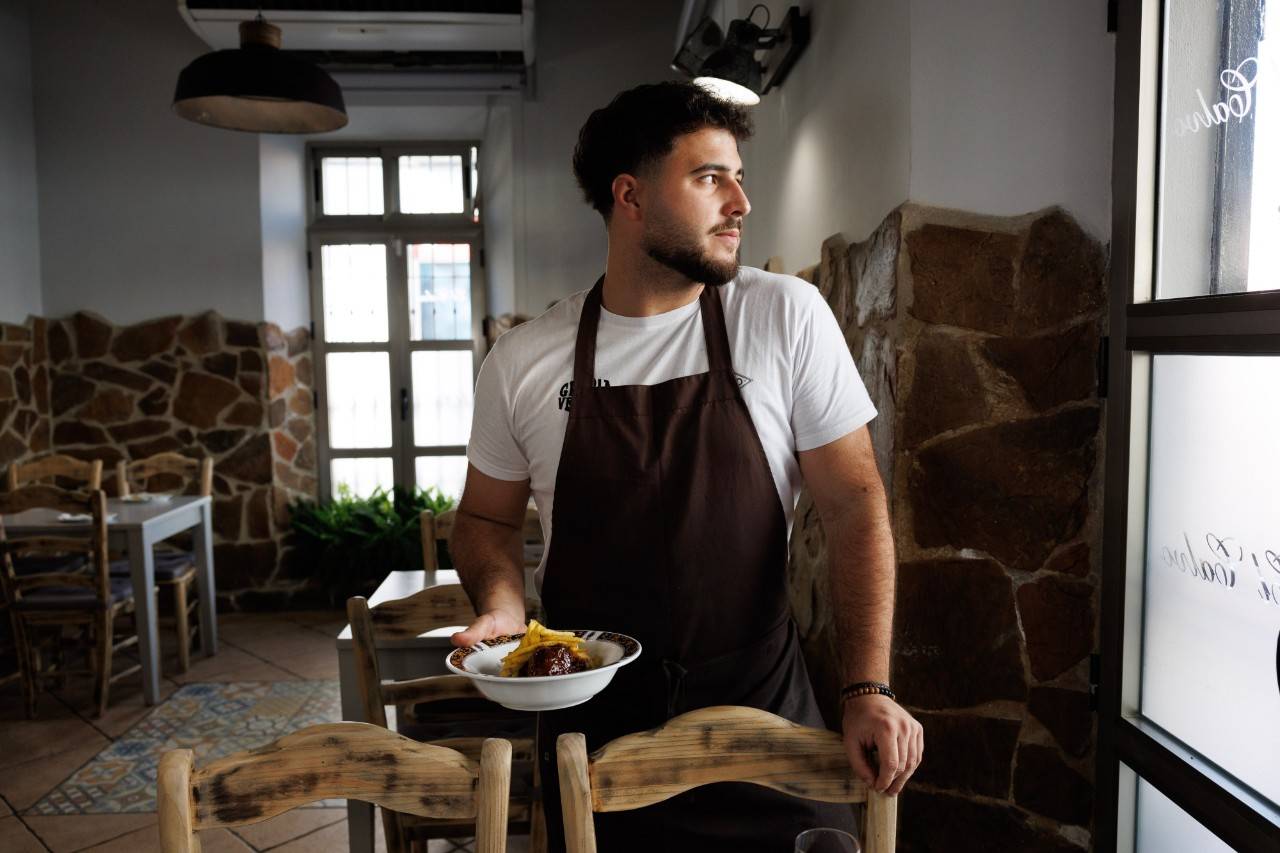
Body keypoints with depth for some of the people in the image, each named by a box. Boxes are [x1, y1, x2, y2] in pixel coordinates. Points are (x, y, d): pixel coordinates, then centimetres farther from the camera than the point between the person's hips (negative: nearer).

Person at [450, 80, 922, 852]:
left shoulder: (788, 318, -8)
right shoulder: (523, 362, -4)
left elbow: (854, 501, -8)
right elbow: (488, 517, 8)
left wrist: (869, 690, -16)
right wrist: (503, 608, -12)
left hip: (761, 707, 0)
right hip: (594, 721, 1)